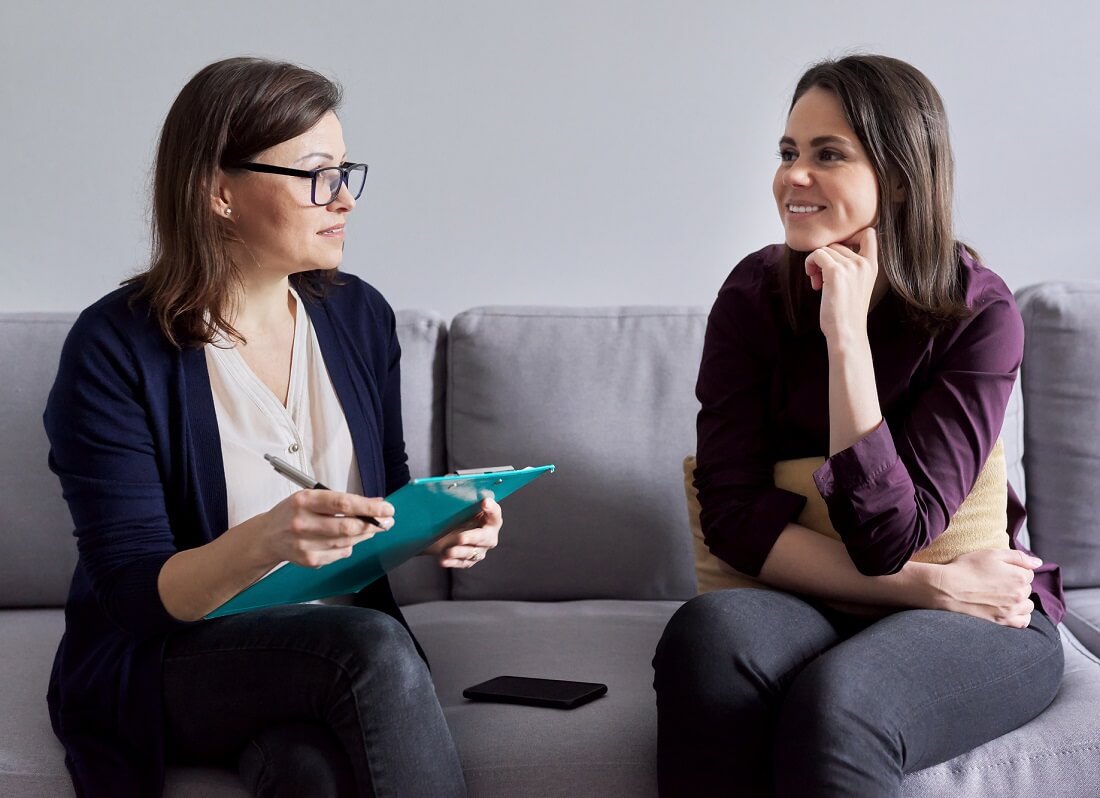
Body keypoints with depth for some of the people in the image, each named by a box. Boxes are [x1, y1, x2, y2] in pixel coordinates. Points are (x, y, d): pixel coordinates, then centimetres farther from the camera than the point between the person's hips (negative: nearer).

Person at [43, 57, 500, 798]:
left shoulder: (359, 316, 3)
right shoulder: (115, 349, -12)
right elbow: (133, 592, -15)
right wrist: (263, 543, -33)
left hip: (339, 648, 3)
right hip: (164, 664, -3)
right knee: (374, 646, -31)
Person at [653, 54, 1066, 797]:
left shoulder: (979, 313, -14)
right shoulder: (755, 294, -6)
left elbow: (889, 540, -21)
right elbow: (735, 518, -11)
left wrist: (847, 337, -26)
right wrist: (932, 586, -19)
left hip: (979, 621, -2)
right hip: (817, 606, 3)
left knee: (834, 704, -36)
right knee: (708, 634, -33)